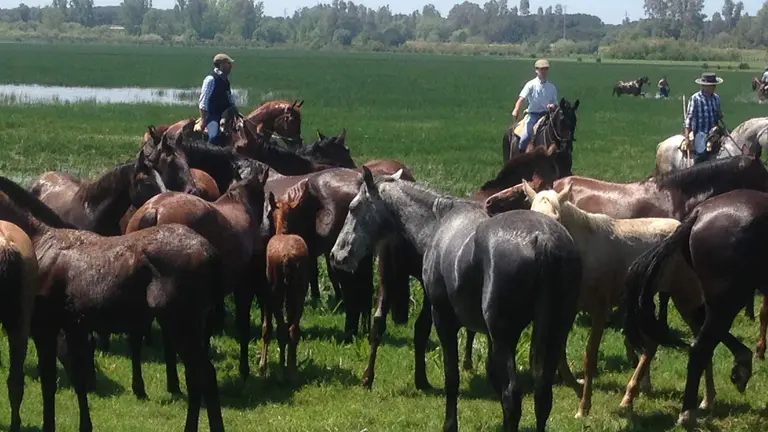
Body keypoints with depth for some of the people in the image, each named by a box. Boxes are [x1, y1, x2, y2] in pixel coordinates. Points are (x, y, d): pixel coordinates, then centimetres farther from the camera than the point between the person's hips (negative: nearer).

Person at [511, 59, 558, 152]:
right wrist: (516, 110, -33)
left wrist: (553, 106, -10)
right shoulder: (531, 85, 0)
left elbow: (555, 104, 16)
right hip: (533, 115, -3)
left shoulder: (552, 87, 11)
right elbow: (521, 98, -15)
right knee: (525, 138, -22)